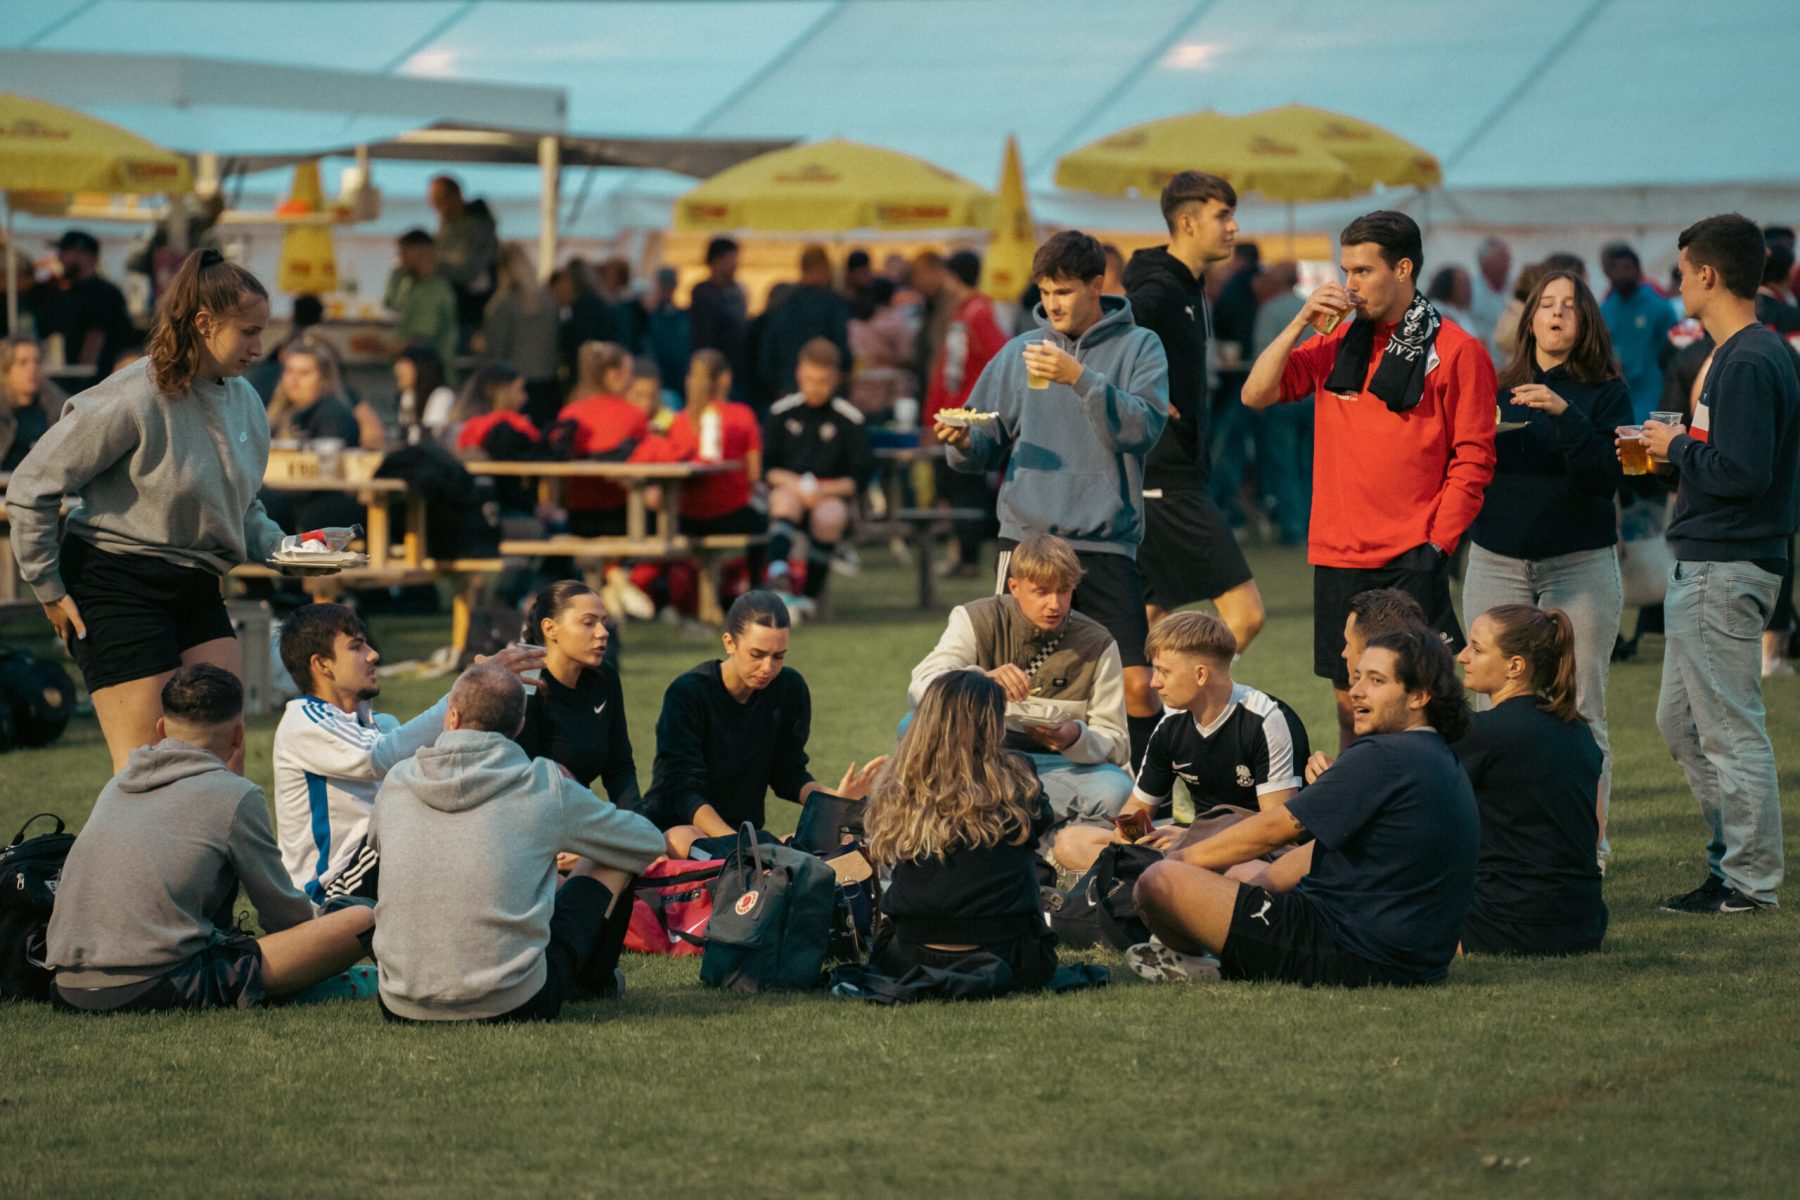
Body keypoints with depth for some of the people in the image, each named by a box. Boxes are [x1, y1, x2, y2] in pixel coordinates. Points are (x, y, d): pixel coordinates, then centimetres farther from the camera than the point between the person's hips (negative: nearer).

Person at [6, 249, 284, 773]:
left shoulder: (244, 401, 5)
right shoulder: (135, 400, -18)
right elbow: (31, 488, -12)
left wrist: (282, 549, 1)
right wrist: (49, 588, -9)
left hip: (195, 590, 7)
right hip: (117, 586, -7)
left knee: (226, 759, 2)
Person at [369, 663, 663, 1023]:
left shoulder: (395, 783, 5)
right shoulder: (545, 786, -3)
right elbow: (648, 845, 13)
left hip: (401, 1008, 3)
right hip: (513, 1004, -3)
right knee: (614, 860, 19)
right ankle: (593, 980, 48)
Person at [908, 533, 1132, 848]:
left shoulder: (1096, 644, 1)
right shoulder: (977, 621, -2)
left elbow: (1117, 746, -1)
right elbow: (919, 689, -19)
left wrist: (1075, 738, -26)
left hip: (1050, 767, 1)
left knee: (1115, 789, -33)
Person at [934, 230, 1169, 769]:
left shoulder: (1139, 347, 4)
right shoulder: (1019, 352, 11)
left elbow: (1144, 427, -12)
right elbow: (987, 447, 14)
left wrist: (1080, 379, -21)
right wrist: (963, 443, -9)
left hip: (1106, 542, -2)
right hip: (1026, 537, 2)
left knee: (1138, 683, -8)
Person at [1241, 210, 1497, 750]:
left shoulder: (1454, 351, -3)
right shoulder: (1337, 343, 12)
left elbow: (1473, 458, -4)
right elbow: (1256, 394, 7)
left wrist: (1437, 543, -11)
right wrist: (1301, 322, -3)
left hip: (1411, 563, -5)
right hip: (1337, 558, 5)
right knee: (1350, 699, 9)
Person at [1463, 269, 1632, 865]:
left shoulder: (1605, 393, 2)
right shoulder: (1499, 388, 11)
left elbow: (1605, 478, -10)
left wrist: (1565, 415, -21)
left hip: (1579, 564, -3)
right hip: (1496, 563, 3)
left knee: (1580, 709, -2)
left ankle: (1590, 842, 5)